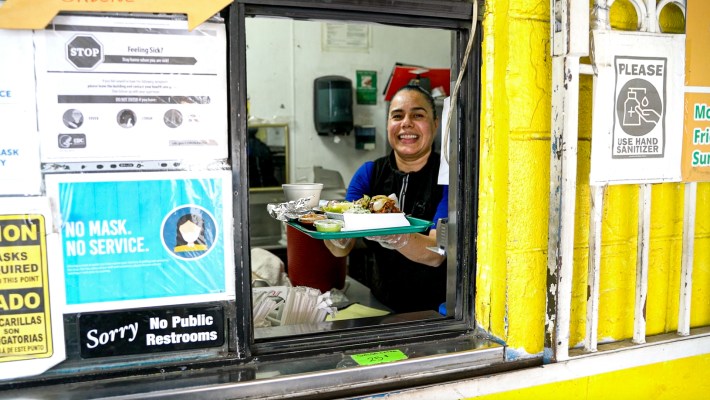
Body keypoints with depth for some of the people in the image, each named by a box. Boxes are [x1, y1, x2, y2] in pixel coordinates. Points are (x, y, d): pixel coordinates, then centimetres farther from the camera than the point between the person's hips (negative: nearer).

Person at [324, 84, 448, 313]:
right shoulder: (368, 173, 4)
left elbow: (436, 254, -19)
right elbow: (341, 250, -4)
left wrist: (393, 236, -38)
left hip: (436, 310, -4)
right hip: (382, 305, 4)